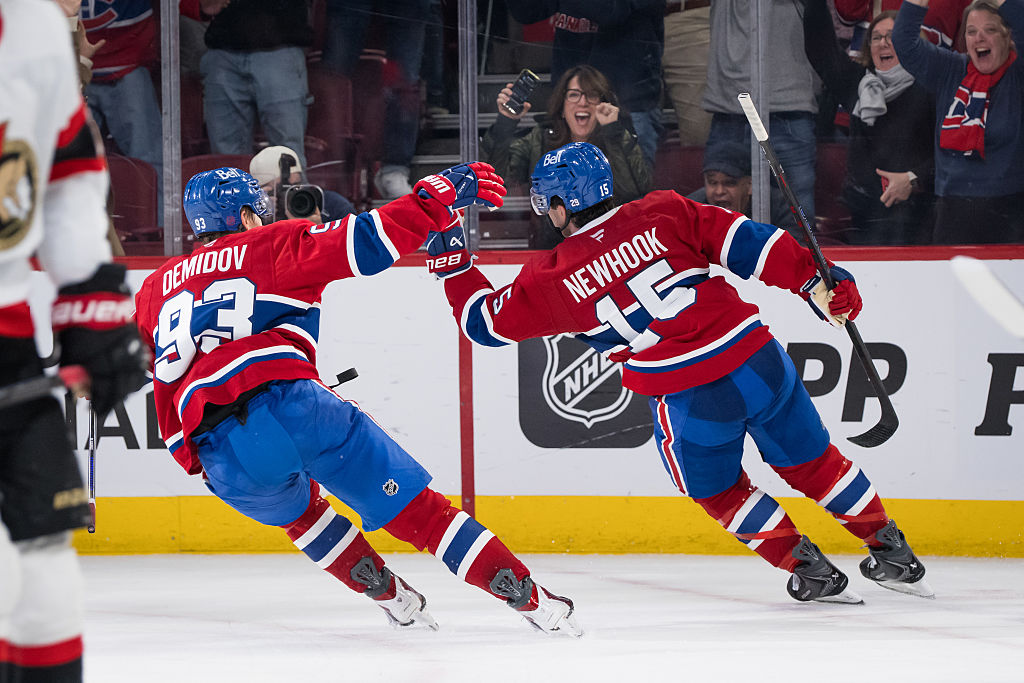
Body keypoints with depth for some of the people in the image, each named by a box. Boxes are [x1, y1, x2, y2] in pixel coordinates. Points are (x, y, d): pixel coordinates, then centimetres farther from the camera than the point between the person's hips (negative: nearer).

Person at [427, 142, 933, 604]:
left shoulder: (553, 278, 0)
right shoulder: (662, 214, 3)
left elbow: (486, 320, 13)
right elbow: (745, 242, -3)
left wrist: (450, 260, 23)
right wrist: (815, 279, -1)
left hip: (691, 402, -3)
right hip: (757, 359, 3)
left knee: (719, 491, 25)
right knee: (811, 461, 23)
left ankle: (810, 571, 24)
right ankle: (894, 556, 32)